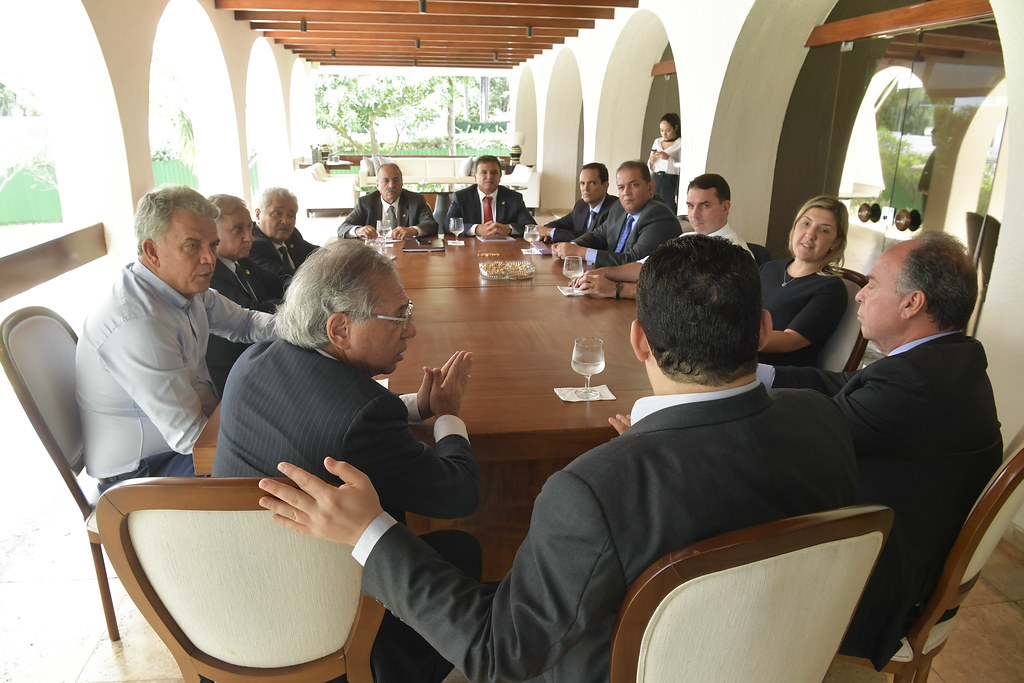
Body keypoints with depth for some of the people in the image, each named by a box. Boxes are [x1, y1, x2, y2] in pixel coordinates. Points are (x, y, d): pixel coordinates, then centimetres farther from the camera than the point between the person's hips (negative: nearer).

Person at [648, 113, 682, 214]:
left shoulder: (681, 143, -2)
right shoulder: (657, 142, 15)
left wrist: (668, 158, -16)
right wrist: (651, 159, -1)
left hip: (672, 183, -5)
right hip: (656, 182, 5)